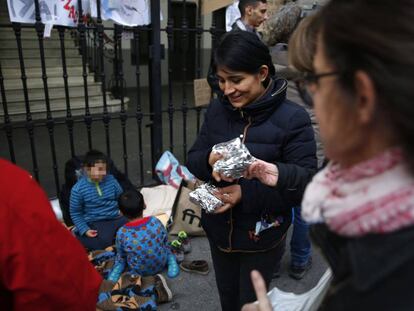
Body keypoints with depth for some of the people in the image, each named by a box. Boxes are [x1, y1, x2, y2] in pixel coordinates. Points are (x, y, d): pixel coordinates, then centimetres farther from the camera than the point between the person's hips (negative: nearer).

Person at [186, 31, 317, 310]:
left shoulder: (293, 118, -19)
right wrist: (209, 160, -24)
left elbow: (305, 180, -19)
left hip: (262, 235, -4)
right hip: (219, 227, 5)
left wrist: (248, 191, -30)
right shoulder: (217, 109, -3)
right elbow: (194, 159, 0)